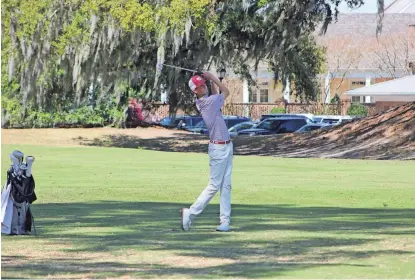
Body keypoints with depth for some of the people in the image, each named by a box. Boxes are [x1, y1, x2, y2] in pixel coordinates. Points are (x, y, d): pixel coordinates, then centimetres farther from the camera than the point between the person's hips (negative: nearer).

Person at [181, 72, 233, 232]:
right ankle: (191, 213, 2)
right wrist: (212, 77, 4)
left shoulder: (202, 101, 5)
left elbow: (216, 94, 25)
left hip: (227, 146, 9)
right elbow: (226, 92, -1)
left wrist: (211, 80, 13)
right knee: (214, 185, -5)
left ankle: (225, 221, 6)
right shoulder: (208, 101, -18)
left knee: (226, 185, 6)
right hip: (218, 148, -9)